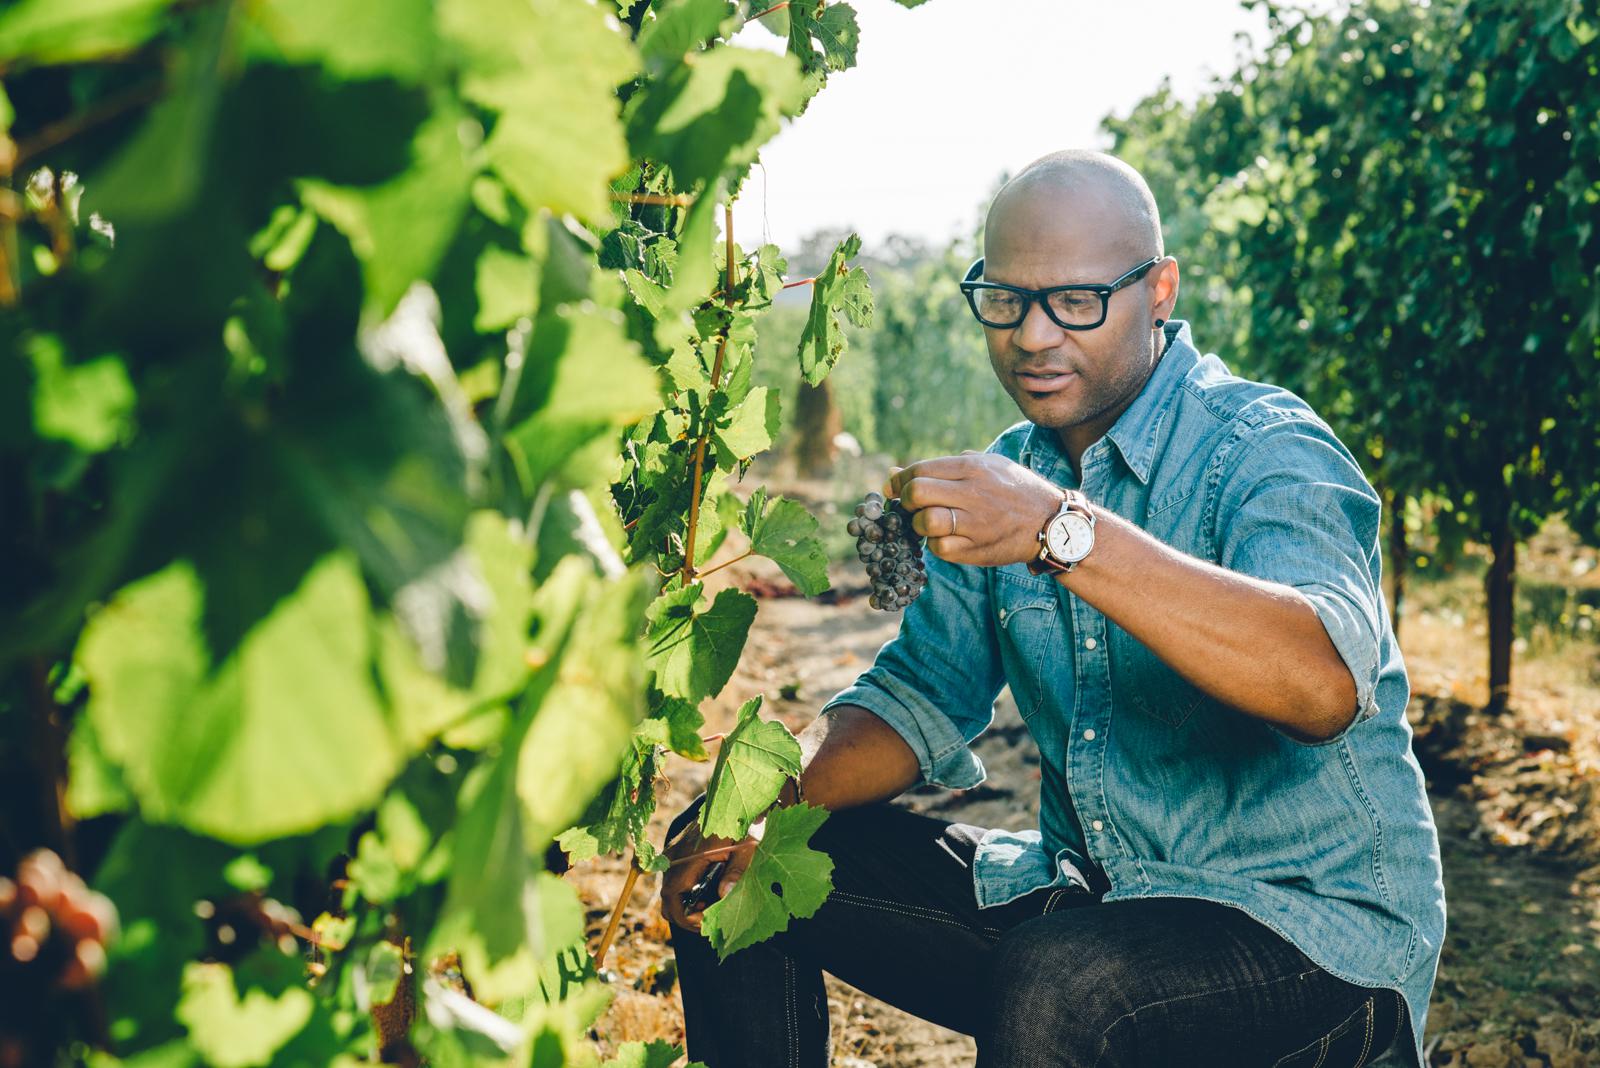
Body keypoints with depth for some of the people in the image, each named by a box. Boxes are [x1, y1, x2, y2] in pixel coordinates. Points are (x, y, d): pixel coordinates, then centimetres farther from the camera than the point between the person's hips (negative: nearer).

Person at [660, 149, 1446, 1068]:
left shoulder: (1267, 453, -16)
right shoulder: (1010, 478, 6)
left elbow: (1326, 688, -35)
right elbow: (920, 697, 10)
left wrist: (1065, 530, -43)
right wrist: (770, 798, -9)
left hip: (1320, 925, -6)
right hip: (1084, 894, 7)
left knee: (1054, 985, -37)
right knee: (736, 875, 0)